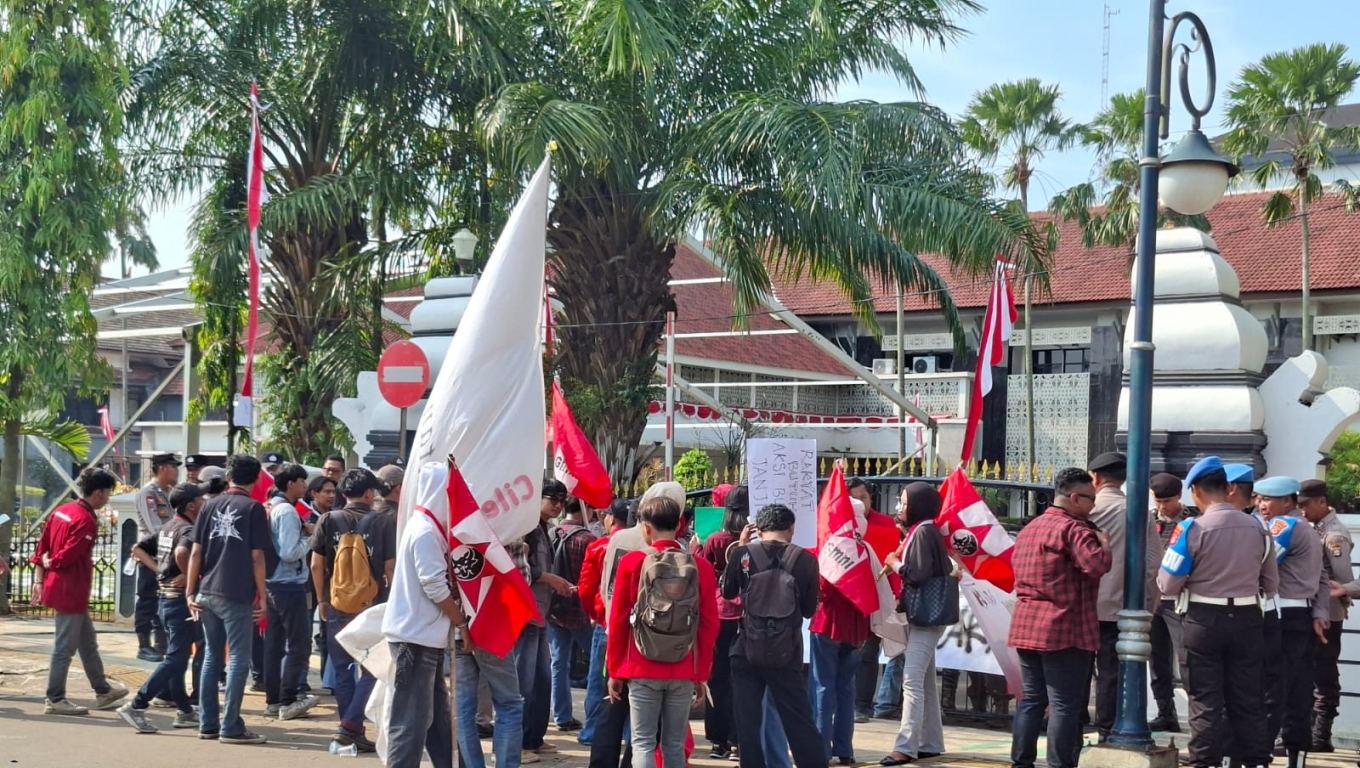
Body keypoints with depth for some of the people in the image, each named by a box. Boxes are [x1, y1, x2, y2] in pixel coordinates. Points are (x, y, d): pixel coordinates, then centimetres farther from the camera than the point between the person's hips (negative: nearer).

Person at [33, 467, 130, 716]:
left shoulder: (61, 511, 9)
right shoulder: (87, 520, -18)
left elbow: (42, 547, 9)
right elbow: (68, 556, -23)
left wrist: (39, 579, 7)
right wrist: (51, 564, -4)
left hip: (57, 587, 10)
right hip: (71, 592, -10)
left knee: (88, 643, 19)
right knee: (65, 648, -1)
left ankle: (103, 691, 30)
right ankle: (55, 700, 6)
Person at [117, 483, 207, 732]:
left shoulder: (166, 528, 12)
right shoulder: (188, 530, -15)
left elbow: (137, 549, 15)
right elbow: (181, 552, -37)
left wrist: (158, 569, 9)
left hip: (165, 597, 10)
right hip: (181, 599, -10)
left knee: (176, 656, 15)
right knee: (175, 659, -6)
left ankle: (184, 711, 21)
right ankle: (136, 706, -10)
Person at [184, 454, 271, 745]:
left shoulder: (210, 506, 9)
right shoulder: (253, 508, -4)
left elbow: (196, 552, 7)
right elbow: (256, 557, -7)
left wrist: (190, 592, 10)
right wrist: (262, 596, -2)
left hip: (207, 593, 5)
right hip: (237, 595, -5)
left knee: (211, 657, 13)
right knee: (239, 659, 0)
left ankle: (208, 724, 15)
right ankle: (230, 727, -1)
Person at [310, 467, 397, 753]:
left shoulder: (328, 520, -2)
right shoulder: (384, 522, -7)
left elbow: (316, 565, -1)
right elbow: (390, 568, -6)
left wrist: (321, 599, 11)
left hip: (336, 606, 2)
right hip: (372, 607, -2)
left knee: (343, 670, 12)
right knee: (371, 668, 8)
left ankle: (352, 732, 15)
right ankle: (350, 725, -4)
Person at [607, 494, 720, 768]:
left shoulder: (632, 562, -4)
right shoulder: (701, 566, 0)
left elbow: (618, 620, -1)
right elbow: (710, 626, 1)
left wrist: (615, 670, 8)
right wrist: (702, 674, 9)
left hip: (642, 671, -2)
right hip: (684, 673, 2)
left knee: (643, 743, 2)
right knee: (674, 744, 11)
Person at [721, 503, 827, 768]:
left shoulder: (742, 554, -6)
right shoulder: (805, 559, -6)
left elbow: (727, 592, 11)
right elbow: (809, 609, 2)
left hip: (747, 651, 0)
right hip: (786, 654, 0)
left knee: (747, 722, 8)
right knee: (800, 721, 7)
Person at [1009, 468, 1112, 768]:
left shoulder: (1029, 529, 17)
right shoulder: (1073, 528, -12)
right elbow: (1098, 565, -22)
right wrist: (1104, 541, -4)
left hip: (1026, 625, 9)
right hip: (1064, 629, -8)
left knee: (1031, 699, 13)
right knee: (1065, 705, -4)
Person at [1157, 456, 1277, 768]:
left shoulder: (1192, 528, -14)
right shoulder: (1257, 528, 0)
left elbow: (1168, 584, -10)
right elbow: (1271, 584, 10)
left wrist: (1195, 582, 11)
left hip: (1203, 619, -4)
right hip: (1247, 619, 4)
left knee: (1206, 698, 5)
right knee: (1248, 697, 13)